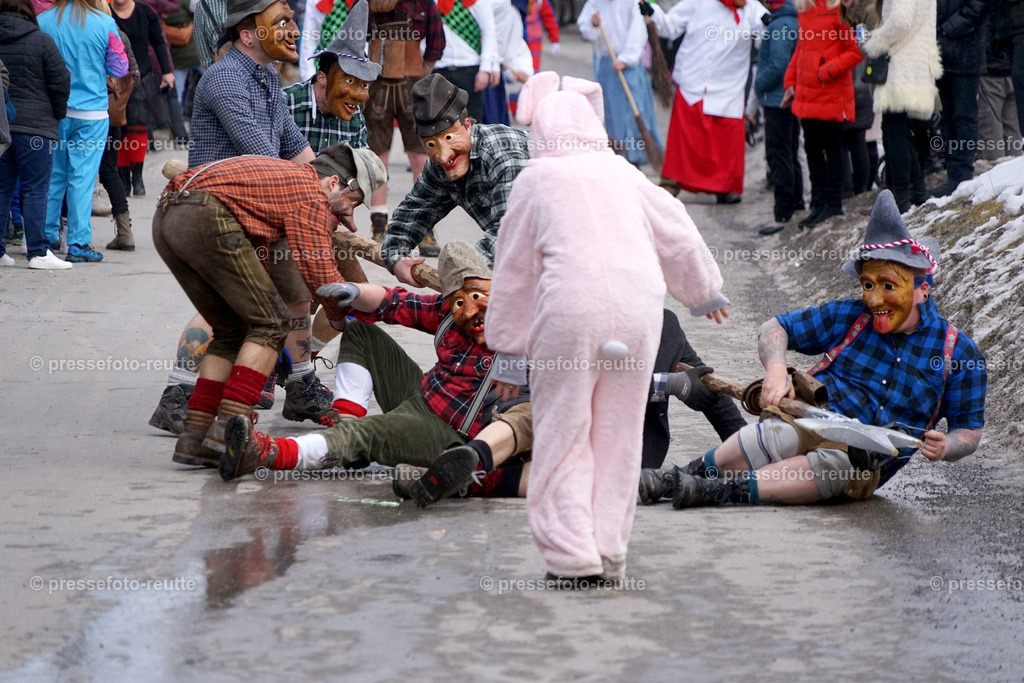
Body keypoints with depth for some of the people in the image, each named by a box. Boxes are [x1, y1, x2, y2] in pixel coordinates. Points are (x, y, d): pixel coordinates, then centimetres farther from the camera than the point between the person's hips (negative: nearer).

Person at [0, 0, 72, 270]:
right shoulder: (41, 41, -7)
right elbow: (61, 81, -5)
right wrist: (57, 114, 10)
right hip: (34, 125, -4)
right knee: (35, 190, -1)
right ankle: (37, 251, -4)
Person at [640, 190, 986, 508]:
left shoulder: (958, 351, 3)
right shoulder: (848, 316, 8)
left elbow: (969, 431, 8)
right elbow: (774, 329, 15)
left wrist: (944, 447, -16)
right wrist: (776, 369, -8)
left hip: (868, 464, -1)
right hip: (812, 419, 1)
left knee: (837, 466, -40)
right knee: (784, 434, -38)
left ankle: (723, 491, -44)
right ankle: (694, 473, -34)